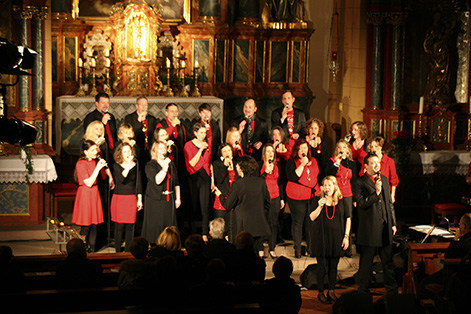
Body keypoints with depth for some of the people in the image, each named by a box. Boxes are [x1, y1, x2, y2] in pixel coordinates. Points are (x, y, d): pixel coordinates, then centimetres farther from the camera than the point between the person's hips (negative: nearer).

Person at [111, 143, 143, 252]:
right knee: (119, 226, -2)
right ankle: (118, 252, 6)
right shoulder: (116, 166, -2)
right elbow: (121, 179, -20)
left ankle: (128, 251, 10)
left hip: (132, 198, 2)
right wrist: (128, 165, -22)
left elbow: (138, 183, 11)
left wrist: (139, 199, 8)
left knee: (130, 226, 1)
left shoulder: (136, 165, 7)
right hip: (119, 198, -2)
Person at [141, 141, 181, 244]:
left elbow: (176, 183, 17)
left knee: (169, 224, 3)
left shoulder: (171, 164, 13)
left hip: (169, 199, 5)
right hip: (155, 200, -5)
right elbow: (157, 180, -21)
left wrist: (178, 198, 10)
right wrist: (165, 167, -22)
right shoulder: (150, 165, -5)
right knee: (156, 225, -4)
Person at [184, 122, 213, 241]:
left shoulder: (207, 145, 12)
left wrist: (212, 178, 10)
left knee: (205, 206, -5)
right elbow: (192, 163, -10)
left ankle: (205, 234, -3)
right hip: (193, 177, -3)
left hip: (205, 177, 3)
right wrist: (201, 149, -13)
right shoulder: (188, 145, -1)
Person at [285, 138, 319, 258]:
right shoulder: (291, 162, -4)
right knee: (298, 222, 1)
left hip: (312, 195, 4)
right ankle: (297, 249, 11)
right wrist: (302, 164, -20)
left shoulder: (313, 161, 12)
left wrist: (318, 191, 18)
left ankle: (311, 247, 13)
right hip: (297, 197, -4)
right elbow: (292, 177, -18)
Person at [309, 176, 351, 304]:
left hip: (336, 239, 1)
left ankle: (331, 291, 20)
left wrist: (346, 236, -2)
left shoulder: (341, 201, 2)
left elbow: (347, 218, 4)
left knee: (333, 266, 7)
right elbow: (312, 217, -2)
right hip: (321, 238, -1)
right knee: (322, 266, 0)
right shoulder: (318, 200, 1)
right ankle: (321, 292, 13)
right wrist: (320, 207, -17)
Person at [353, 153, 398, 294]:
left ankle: (392, 289, 21)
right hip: (369, 228, -6)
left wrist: (393, 223, 17)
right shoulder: (360, 182, -6)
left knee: (388, 260, 11)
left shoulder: (384, 179, 14)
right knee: (366, 261, 3)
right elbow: (361, 203, -16)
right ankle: (363, 291, 14)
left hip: (385, 226, 6)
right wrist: (376, 193, -24)